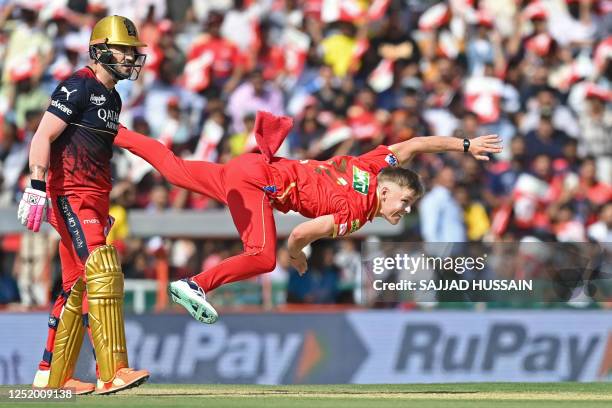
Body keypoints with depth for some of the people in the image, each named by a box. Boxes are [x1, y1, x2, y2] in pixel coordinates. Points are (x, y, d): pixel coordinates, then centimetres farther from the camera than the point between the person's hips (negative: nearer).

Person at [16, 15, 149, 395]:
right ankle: (112, 372, -25)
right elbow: (43, 137, -16)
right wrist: (37, 188, -25)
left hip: (94, 200, 10)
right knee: (103, 274, -20)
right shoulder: (79, 86, -9)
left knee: (79, 286, 11)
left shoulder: (112, 98, 19)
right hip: (71, 195, -10)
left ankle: (53, 375, 17)